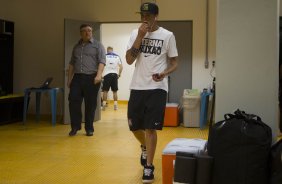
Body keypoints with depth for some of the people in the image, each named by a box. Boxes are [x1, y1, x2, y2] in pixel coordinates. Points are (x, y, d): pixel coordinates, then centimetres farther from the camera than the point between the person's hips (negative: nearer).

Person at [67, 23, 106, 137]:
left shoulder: (97, 45, 4)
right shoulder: (76, 47, 18)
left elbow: (102, 61, -7)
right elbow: (72, 63, 21)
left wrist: (99, 75, -21)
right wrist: (69, 78, 14)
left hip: (91, 78, -4)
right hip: (77, 78, 4)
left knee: (90, 104, 1)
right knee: (73, 101, -6)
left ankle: (89, 128, 11)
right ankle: (75, 126, 6)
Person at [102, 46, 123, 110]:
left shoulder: (105, 56, 2)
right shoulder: (117, 56, 10)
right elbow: (121, 67, 5)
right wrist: (119, 74, 16)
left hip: (107, 74, -2)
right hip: (115, 74, 2)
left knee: (105, 90, 5)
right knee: (115, 91, 9)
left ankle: (104, 105, 5)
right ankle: (115, 105, 8)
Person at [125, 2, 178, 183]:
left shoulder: (168, 36, -2)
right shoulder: (135, 34, 5)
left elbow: (174, 62, 3)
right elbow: (129, 60, -5)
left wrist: (164, 73, -19)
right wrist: (140, 36, -13)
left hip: (157, 88, -3)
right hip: (137, 87, 3)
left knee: (150, 128, -5)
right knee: (134, 126, 11)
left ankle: (149, 167, 8)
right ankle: (144, 148, 42)